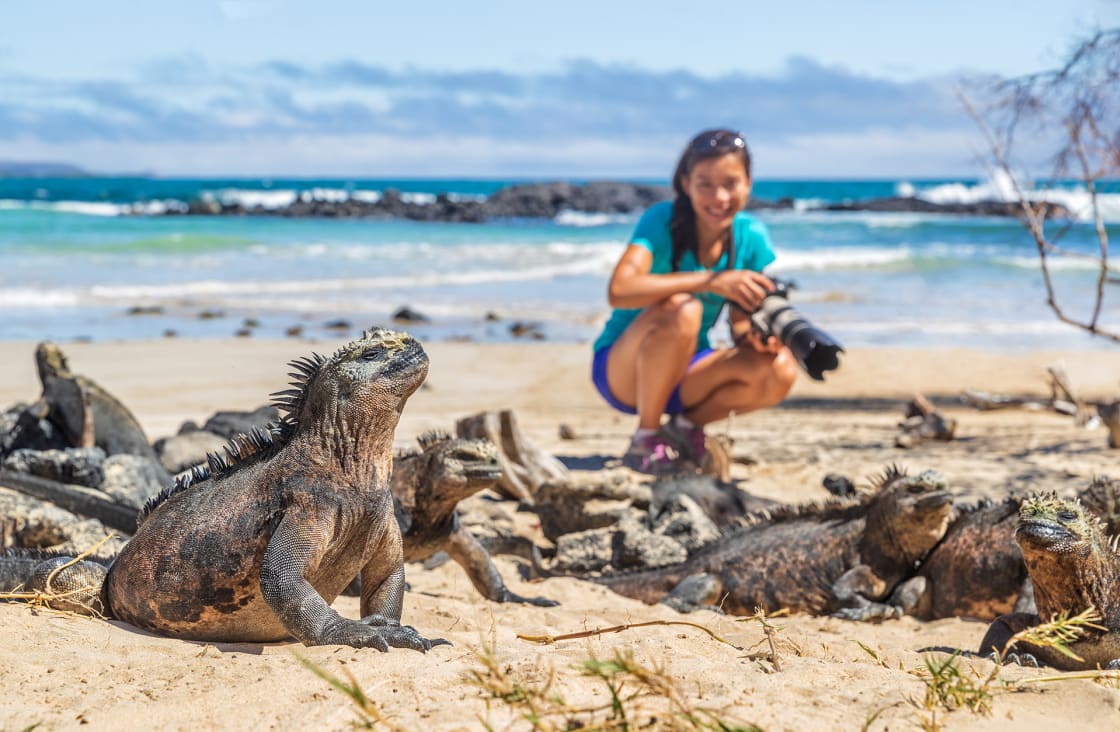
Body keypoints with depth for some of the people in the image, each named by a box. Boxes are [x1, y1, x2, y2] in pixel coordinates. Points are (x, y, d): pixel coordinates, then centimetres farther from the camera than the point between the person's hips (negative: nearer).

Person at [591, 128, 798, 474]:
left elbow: (740, 324, -3)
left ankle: (686, 425, 4)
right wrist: (711, 281, -43)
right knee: (681, 309, -35)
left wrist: (755, 336, -27)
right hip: (622, 370, -5)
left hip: (686, 371, 5)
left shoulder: (751, 237, -6)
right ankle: (645, 440, -17)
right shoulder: (661, 221, -21)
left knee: (780, 371, -21)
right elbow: (619, 290, -37)